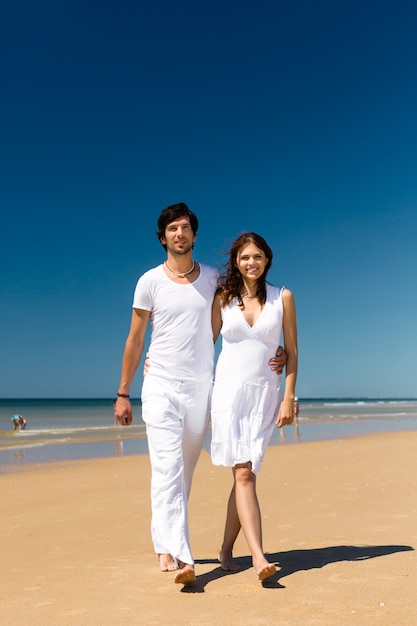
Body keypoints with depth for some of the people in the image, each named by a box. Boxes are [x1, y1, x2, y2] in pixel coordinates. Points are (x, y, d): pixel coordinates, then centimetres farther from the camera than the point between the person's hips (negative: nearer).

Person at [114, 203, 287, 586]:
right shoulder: (150, 281, 1)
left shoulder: (214, 279, 5)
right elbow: (134, 340, 5)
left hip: (201, 388, 2)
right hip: (161, 386, -2)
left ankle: (165, 543, 29)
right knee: (167, 471, -12)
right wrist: (123, 394, 5)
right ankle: (178, 556, -12)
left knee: (184, 473, 11)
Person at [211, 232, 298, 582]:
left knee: (246, 473, 4)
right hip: (229, 391, 0)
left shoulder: (282, 298, 4)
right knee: (244, 474, -9)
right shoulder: (223, 300, 5)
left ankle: (227, 549, 22)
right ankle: (258, 556, -9)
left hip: (265, 394, 1)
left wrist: (288, 397, -2)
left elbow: (292, 351, 4)